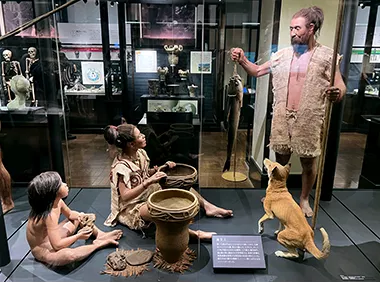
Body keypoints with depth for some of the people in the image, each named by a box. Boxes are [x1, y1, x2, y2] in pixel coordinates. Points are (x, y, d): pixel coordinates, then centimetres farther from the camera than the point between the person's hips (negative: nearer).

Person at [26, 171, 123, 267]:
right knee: (69, 255, -38)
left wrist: (82, 216, -12)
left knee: (80, 217, 14)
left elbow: (70, 214, 10)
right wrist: (79, 236, -21)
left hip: (51, 237, 10)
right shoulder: (50, 215, -36)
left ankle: (100, 235, 8)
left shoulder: (58, 202, -11)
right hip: (43, 251, -9)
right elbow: (57, 245, -32)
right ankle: (98, 244, -12)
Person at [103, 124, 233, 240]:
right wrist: (149, 181, -38)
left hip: (148, 193, 9)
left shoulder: (140, 153, -3)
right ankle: (193, 233, -36)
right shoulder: (121, 166, -26)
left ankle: (208, 206, 1)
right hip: (132, 207, -9)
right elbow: (125, 196, -31)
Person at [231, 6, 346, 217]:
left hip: (309, 120, -2)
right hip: (282, 118, 3)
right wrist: (242, 60, -7)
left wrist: (337, 93, -33)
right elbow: (257, 71, 11)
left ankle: (304, 199, 31)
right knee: (281, 159, 14)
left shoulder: (326, 55, -4)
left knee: (308, 162, 10)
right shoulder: (282, 55, 6)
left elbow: (341, 86, -8)